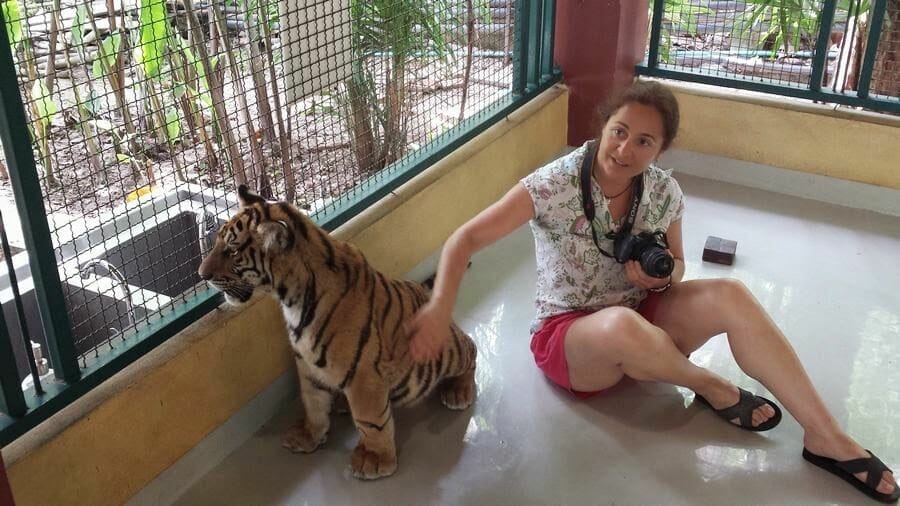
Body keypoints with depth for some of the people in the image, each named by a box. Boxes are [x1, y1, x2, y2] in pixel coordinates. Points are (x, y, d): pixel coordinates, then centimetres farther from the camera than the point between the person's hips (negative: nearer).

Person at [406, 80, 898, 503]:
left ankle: (828, 439, -15)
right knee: (622, 324, -40)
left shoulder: (664, 192, -8)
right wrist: (440, 306, -40)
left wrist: (663, 275, -17)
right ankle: (712, 388, -9)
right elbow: (467, 238, -23)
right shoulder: (555, 184, -21)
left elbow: (675, 265, 8)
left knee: (729, 295, -22)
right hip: (566, 337, -4)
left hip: (640, 320, 4)